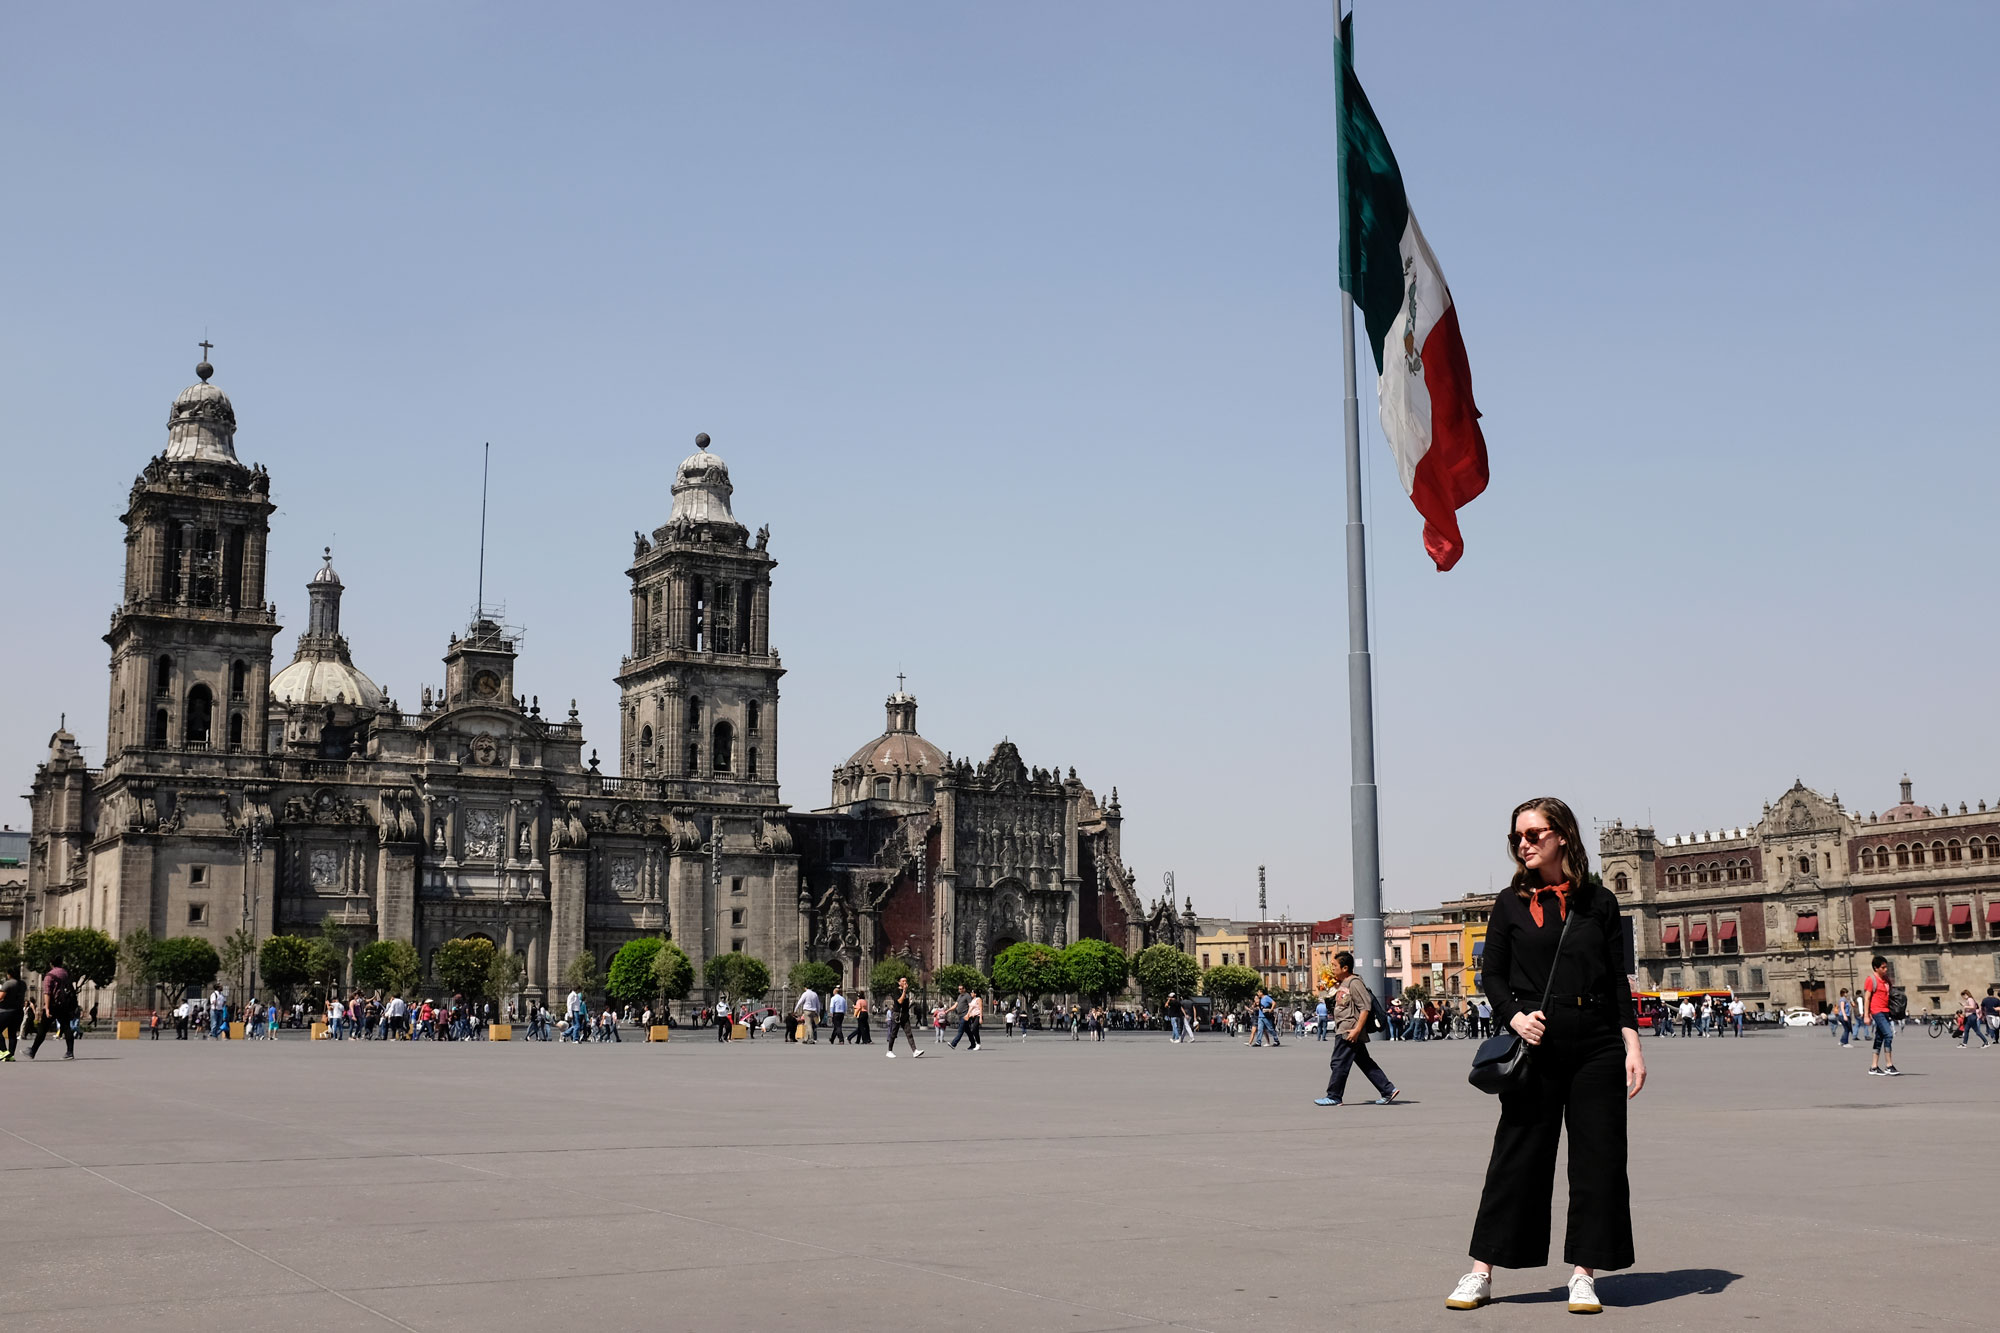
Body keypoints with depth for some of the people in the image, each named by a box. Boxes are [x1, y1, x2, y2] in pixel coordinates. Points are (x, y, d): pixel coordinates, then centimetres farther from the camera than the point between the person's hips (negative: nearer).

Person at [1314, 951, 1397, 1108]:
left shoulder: (1354, 983, -14)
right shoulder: (1341, 984, 16)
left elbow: (1366, 1007, -20)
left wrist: (1357, 1029, -25)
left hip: (1349, 1032, -10)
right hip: (1342, 1030, 10)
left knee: (1339, 1063, -5)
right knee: (1365, 1062, 11)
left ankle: (1333, 1096, 2)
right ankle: (1388, 1090, 14)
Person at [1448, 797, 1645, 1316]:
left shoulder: (1598, 901, 6)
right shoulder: (1511, 902, 4)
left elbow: (1618, 980, 8)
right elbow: (1491, 975, 5)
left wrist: (1632, 1044, 0)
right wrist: (1516, 1016, -12)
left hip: (1597, 1044, 1)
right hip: (1536, 1043, -1)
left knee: (1597, 1156, 2)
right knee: (1517, 1154, 1)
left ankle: (1583, 1273, 12)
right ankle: (1481, 1272, 8)